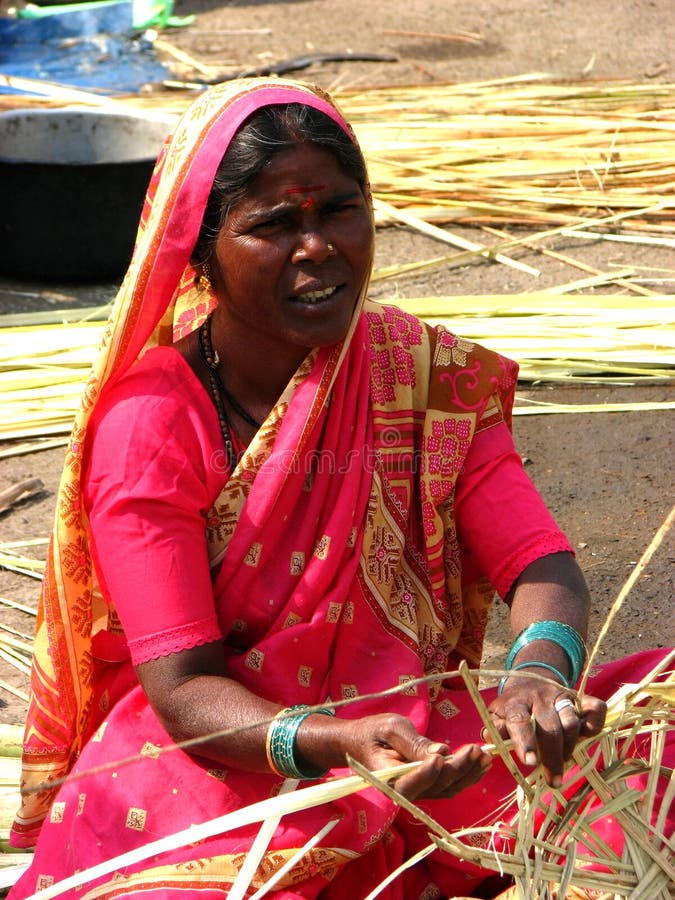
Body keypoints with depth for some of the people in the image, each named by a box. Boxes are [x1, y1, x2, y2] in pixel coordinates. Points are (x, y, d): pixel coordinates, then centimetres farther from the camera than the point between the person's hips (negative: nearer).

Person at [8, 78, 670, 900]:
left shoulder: (423, 372, -1)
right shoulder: (144, 426, -13)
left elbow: (541, 564, -9)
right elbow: (183, 690, -18)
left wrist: (537, 671, -34)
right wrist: (338, 743, -38)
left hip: (416, 749, 4)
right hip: (212, 763, -4)